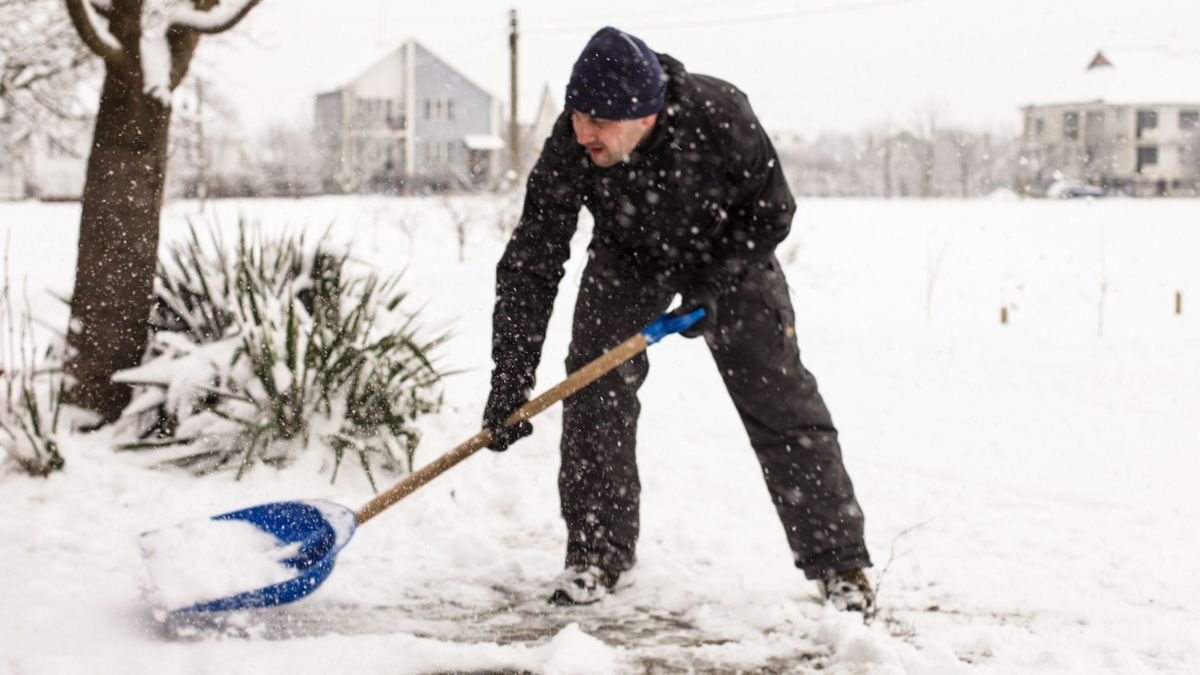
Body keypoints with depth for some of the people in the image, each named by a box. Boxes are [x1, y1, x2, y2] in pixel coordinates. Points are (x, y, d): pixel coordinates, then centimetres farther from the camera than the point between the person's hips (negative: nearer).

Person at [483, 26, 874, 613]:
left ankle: (838, 561, 4)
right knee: (595, 388, -11)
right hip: (627, 257, 2)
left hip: (730, 253, -1)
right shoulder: (569, 147, -32)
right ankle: (596, 553, 4)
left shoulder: (720, 118, -36)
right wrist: (510, 379, -33)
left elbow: (771, 212, -17)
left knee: (780, 397, -5)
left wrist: (715, 286, -25)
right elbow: (532, 263, -28)